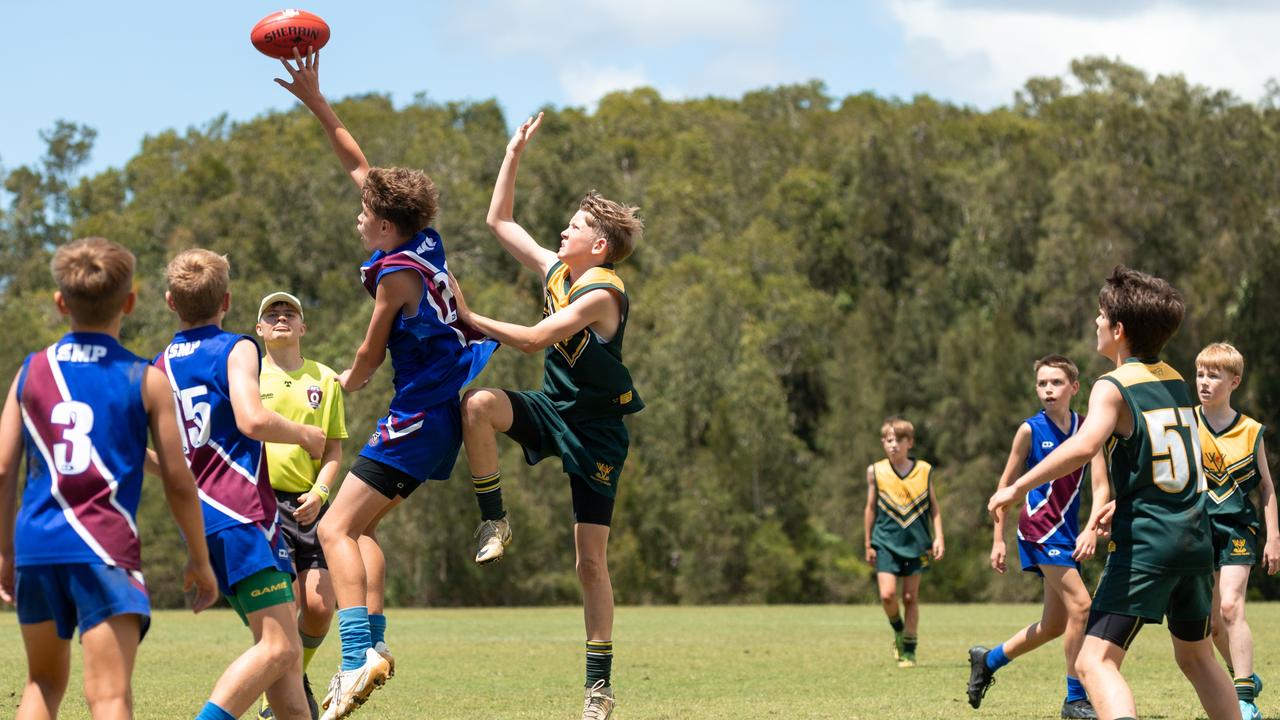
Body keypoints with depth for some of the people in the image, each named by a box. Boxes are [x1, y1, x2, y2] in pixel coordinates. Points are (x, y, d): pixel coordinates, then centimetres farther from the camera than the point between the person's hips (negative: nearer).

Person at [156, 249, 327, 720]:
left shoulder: (159, 367, 17)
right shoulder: (236, 349, -2)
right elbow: (252, 419, -18)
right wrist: (304, 434, -1)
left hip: (200, 521, 8)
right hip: (242, 514, -8)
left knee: (285, 649, 11)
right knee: (278, 646, -16)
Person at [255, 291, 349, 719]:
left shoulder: (324, 379, 12)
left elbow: (334, 451, 11)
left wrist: (319, 492, -6)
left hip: (309, 503, 3)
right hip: (262, 498, -2)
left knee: (319, 606, -6)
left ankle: (297, 677, 23)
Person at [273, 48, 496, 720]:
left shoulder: (398, 273, -18)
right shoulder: (424, 238, 5)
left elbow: (370, 355, -4)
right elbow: (356, 162, 15)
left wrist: (349, 381, 18)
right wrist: (314, 100, 15)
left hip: (419, 413, -10)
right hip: (445, 406, 10)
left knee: (335, 528, -13)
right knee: (359, 526, 16)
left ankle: (357, 657, -25)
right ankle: (373, 643, 7)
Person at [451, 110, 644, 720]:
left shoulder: (601, 294, -19)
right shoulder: (556, 270, 4)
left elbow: (532, 340, -24)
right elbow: (499, 220, 13)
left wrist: (468, 317, -18)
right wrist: (515, 153, 7)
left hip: (595, 429, -6)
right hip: (550, 410, 6)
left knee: (591, 560, -4)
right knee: (478, 404, -27)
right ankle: (493, 521, -12)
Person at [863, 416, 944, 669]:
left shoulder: (924, 470, 2)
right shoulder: (875, 471, 0)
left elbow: (934, 507, 9)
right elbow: (870, 508, 8)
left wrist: (938, 537, 0)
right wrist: (868, 545, 10)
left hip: (916, 542, 1)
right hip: (886, 541, -1)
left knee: (911, 597, 3)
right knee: (887, 594, -14)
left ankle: (909, 651, 13)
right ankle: (898, 630, 16)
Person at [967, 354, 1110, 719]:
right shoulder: (1030, 430, -6)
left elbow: (1101, 486, -3)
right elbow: (1006, 485, 1)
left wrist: (1091, 530, -18)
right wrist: (998, 540, 0)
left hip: (1068, 534, 5)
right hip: (1039, 528, -5)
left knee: (1055, 625, 13)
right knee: (1080, 606, -16)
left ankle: (988, 660, 34)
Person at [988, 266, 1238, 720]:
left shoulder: (1114, 387, -10)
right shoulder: (1176, 381, 14)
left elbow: (1084, 445, -29)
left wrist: (1020, 487, -24)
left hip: (1145, 546, -8)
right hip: (1196, 540, 8)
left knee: (1095, 662, -13)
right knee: (1196, 656, 25)